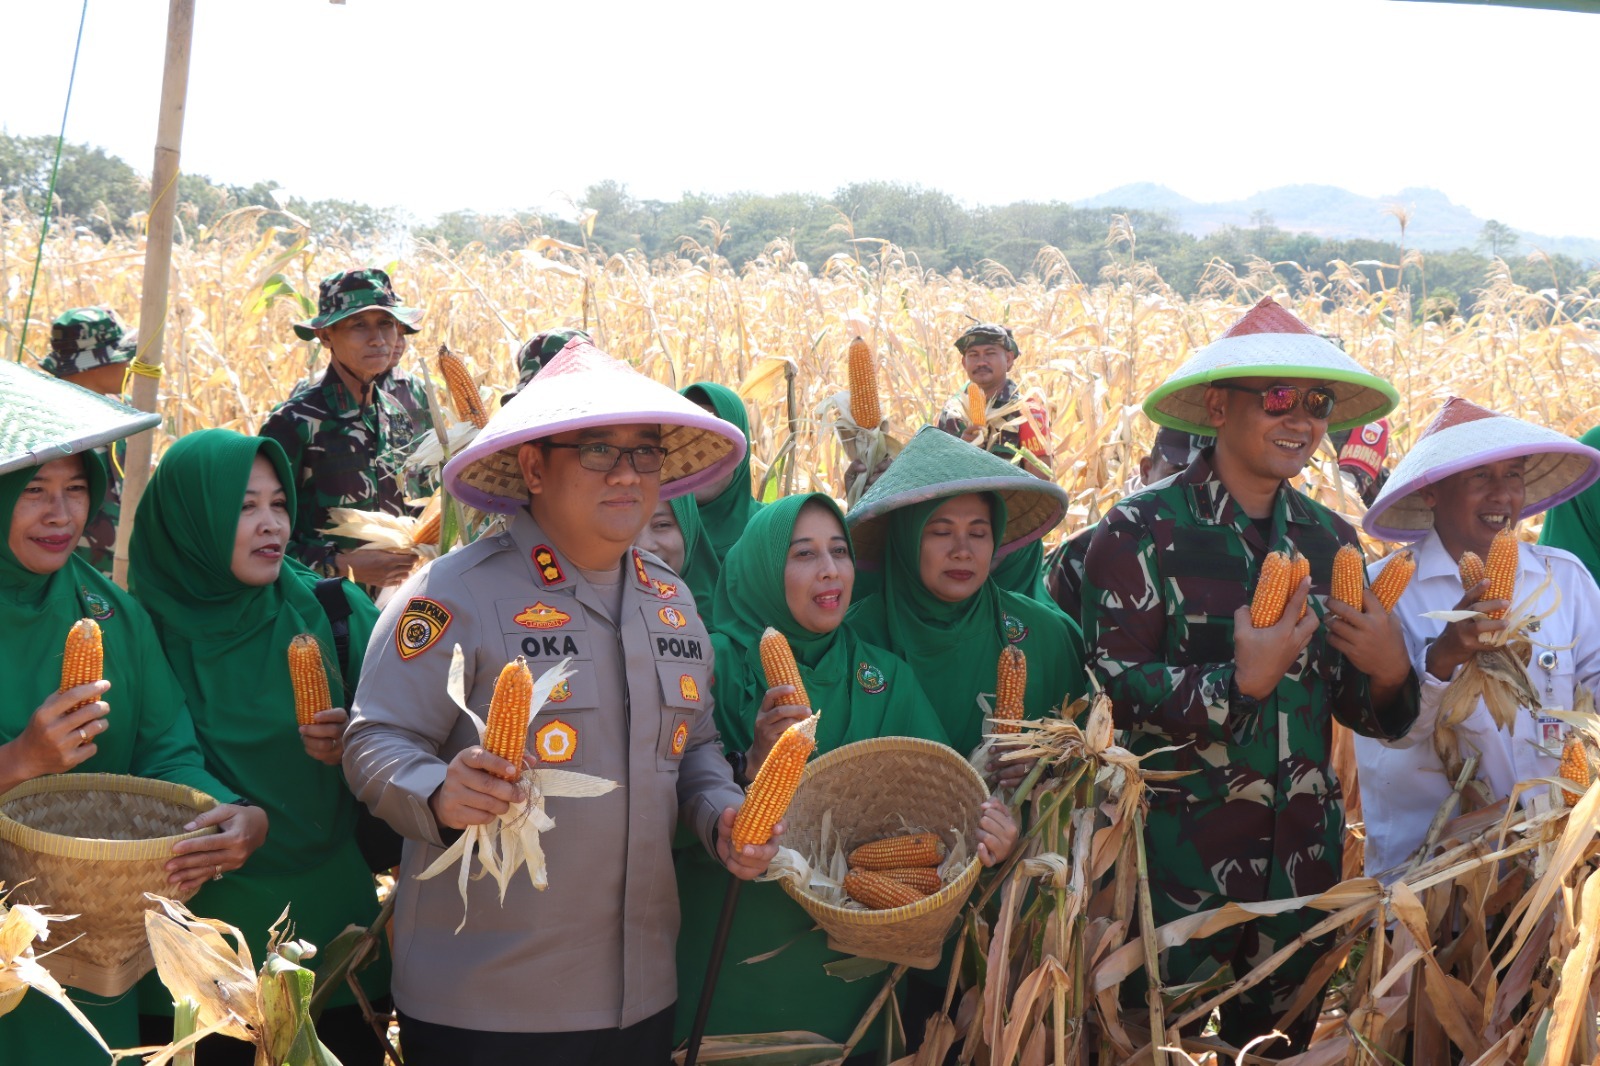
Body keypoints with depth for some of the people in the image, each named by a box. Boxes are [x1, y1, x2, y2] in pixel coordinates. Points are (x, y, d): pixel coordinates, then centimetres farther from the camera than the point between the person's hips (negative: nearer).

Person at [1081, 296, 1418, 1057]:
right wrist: (1241, 683, -27)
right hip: (1177, 854, -5)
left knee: (1283, 1040, 20)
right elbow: (1116, 686, -16)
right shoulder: (1142, 531, -12)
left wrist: (1390, 672, -11)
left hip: (1304, 858, 5)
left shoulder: (1330, 538, 5)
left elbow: (1359, 708, 11)